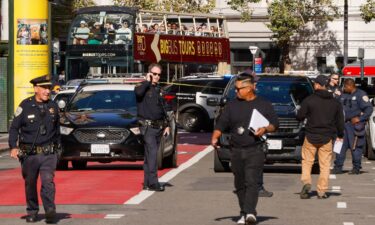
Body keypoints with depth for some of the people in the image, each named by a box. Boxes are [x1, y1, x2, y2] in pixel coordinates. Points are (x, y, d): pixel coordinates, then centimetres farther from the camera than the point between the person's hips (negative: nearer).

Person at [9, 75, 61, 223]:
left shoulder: (52, 106, 7)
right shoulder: (25, 106, -3)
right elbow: (14, 127, 0)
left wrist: (56, 146, 18)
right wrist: (13, 147, -10)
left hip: (48, 154, 1)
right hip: (29, 154, -1)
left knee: (48, 181, -13)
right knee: (30, 184, 10)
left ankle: (50, 211, -16)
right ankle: (32, 212, 24)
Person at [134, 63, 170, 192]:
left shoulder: (158, 89, 17)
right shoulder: (144, 87, -4)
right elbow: (138, 92, -30)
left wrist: (166, 125, 18)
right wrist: (147, 81, -15)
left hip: (158, 127, 7)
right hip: (147, 127, -7)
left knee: (150, 155, 9)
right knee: (152, 153, -16)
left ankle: (147, 183, 12)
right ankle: (153, 182, -19)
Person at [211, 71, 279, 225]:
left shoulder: (264, 105, 7)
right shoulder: (232, 106, 11)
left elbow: (275, 124, 8)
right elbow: (221, 124, 6)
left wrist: (265, 129, -13)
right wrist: (215, 137, -12)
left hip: (255, 150, -4)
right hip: (236, 151, 4)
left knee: (252, 182, -16)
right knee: (240, 184, 7)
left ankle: (250, 212, -25)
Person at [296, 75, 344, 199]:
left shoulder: (309, 100, -8)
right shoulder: (335, 102, 3)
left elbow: (300, 116, -5)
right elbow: (340, 121, 8)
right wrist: (340, 135, 22)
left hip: (311, 136, -2)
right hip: (327, 138, 2)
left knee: (307, 161, 11)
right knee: (325, 165, 6)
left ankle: (306, 182, -10)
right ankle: (322, 191, 3)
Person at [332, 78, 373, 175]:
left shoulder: (360, 94, -6)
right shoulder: (343, 95, 14)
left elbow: (369, 108, -10)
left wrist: (360, 119, -15)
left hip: (354, 124, -6)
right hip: (343, 123, 6)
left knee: (355, 147, -2)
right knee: (340, 146, 4)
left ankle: (356, 168, 6)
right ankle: (338, 167, 8)